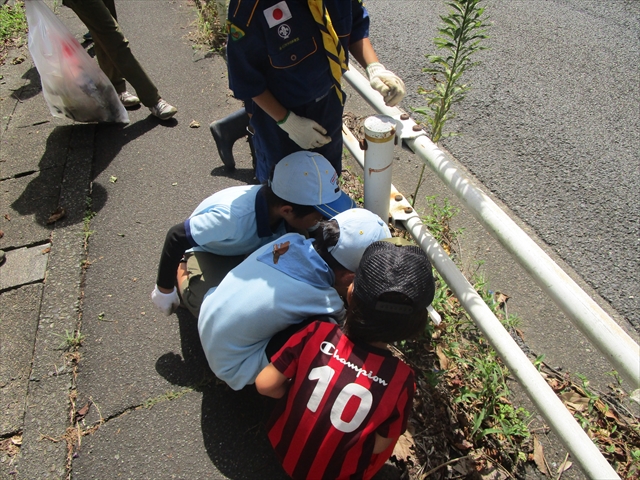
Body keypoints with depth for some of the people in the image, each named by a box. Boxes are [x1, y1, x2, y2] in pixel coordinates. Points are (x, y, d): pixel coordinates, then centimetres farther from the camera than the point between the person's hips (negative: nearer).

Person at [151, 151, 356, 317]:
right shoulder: (232, 217, -43)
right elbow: (176, 237, -29)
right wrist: (164, 289, -17)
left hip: (252, 247, 4)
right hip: (209, 252, -4)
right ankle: (183, 272, 4)